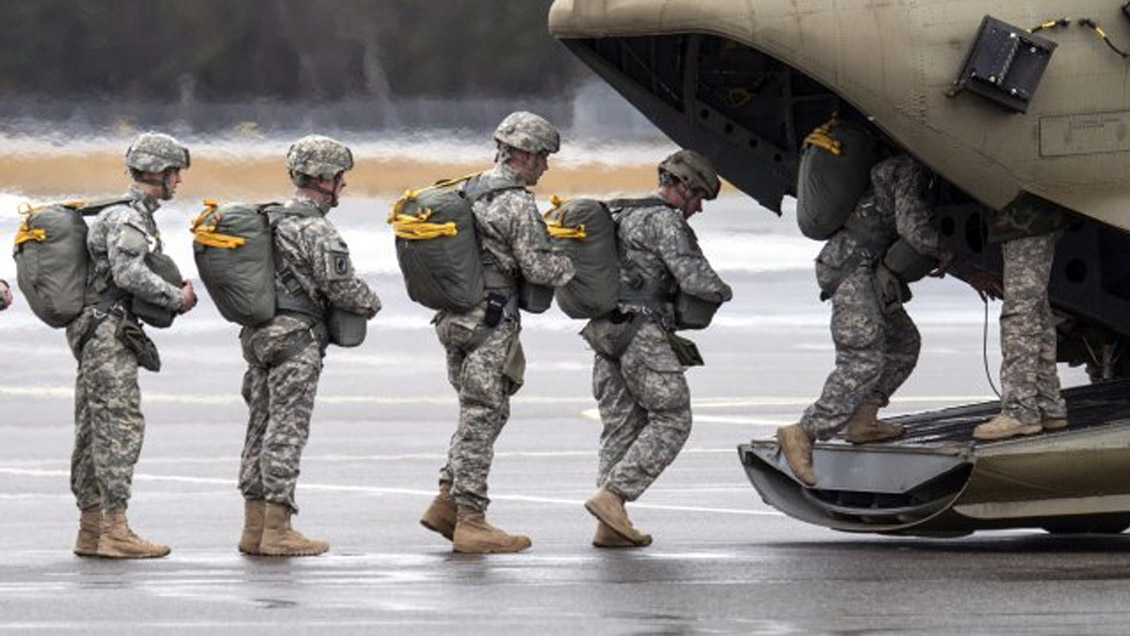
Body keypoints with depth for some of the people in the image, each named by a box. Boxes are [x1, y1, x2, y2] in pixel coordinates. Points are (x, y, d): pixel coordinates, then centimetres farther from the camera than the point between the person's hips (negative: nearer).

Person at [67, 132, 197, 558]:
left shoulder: (137, 215, 19)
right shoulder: (127, 218, -14)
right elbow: (129, 274, -25)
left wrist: (174, 292, 8)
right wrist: (177, 298, -13)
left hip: (97, 334, 11)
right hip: (107, 330, -11)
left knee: (94, 430, 9)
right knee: (121, 425, -12)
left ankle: (91, 530, 11)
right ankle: (115, 531, -15)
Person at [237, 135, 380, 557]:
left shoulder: (268, 221, 13)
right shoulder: (315, 229, -14)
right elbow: (340, 285, -16)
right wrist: (371, 305, 4)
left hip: (257, 332, 9)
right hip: (296, 337, -9)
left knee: (261, 426, 10)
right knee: (287, 429, -7)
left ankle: (255, 528, 12)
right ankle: (277, 530, -8)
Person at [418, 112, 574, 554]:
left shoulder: (469, 192, 14)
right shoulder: (515, 202, -14)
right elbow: (538, 267, -15)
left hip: (455, 319, 9)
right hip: (490, 324, -9)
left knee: (482, 414, 17)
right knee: (482, 418, -5)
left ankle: (446, 503, 15)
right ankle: (470, 522, -3)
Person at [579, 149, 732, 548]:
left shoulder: (623, 215, 21)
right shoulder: (664, 220, -9)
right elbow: (693, 276, -17)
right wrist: (722, 292, 3)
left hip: (606, 331, 9)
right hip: (642, 331, -9)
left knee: (621, 425, 8)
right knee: (671, 420, -3)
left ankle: (609, 525, 2)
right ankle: (612, 494, -15)